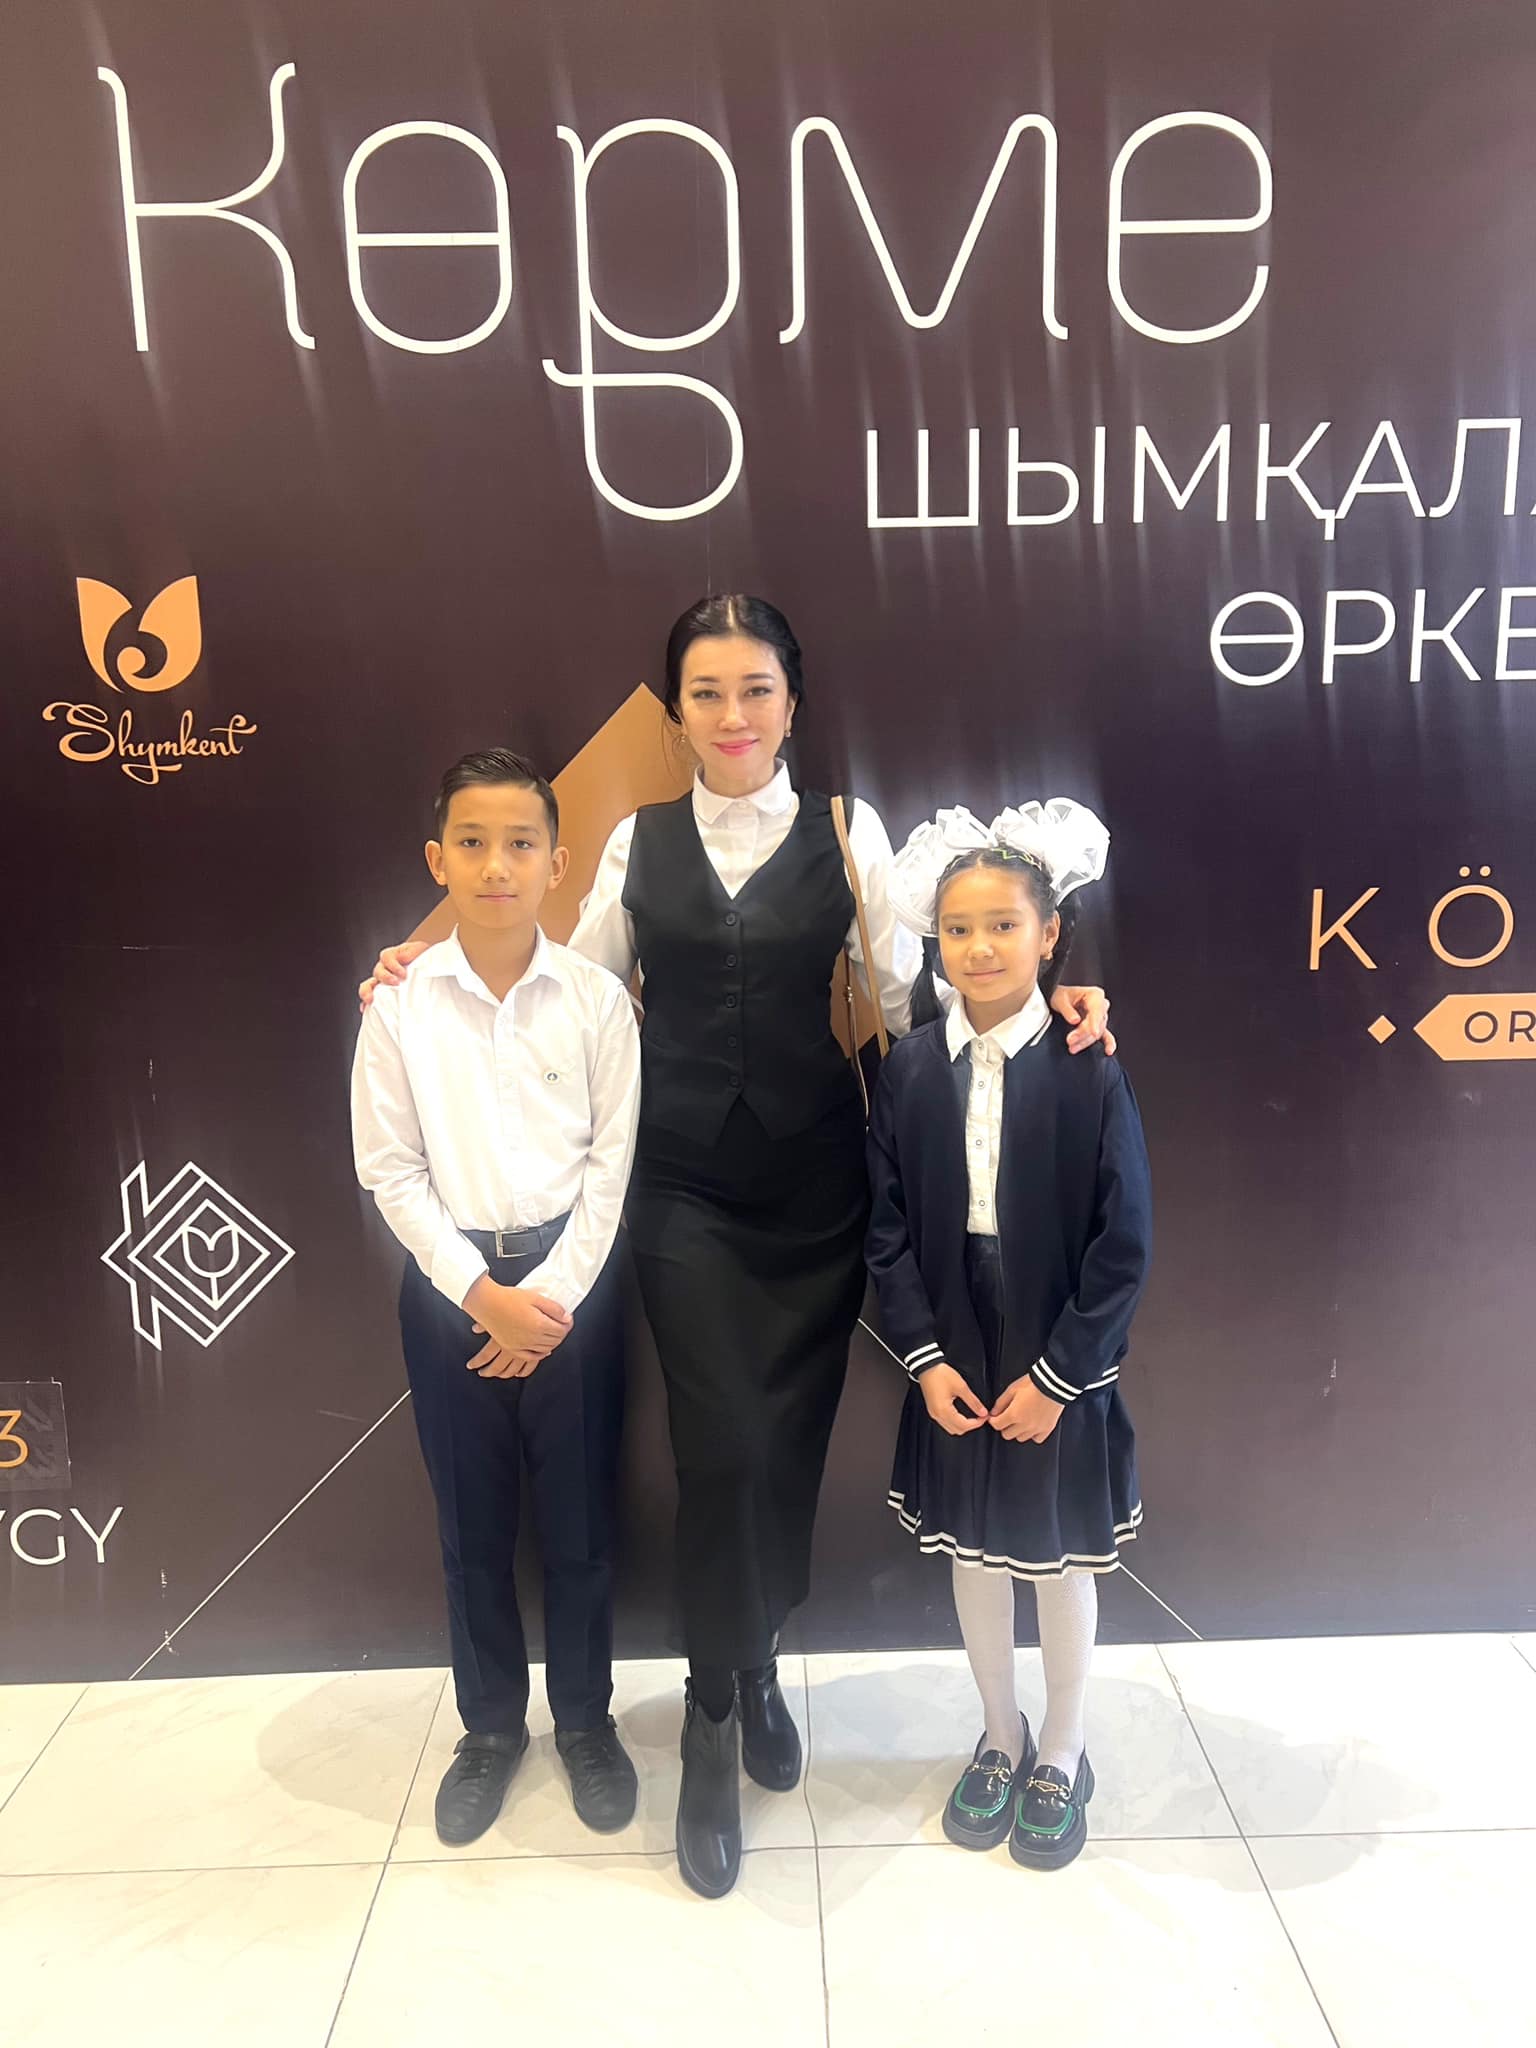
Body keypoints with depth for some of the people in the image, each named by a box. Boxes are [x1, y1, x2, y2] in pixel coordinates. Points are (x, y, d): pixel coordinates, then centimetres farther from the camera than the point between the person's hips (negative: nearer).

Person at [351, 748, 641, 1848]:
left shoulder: (597, 999, -7)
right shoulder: (400, 1003, -5)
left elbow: (611, 1162, -5)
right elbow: (392, 1169, -3)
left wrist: (551, 1297, -10)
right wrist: (481, 1292, -10)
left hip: (571, 1276, 0)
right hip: (450, 1280, 1)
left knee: (580, 1516, 11)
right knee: (473, 1521, 14)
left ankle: (586, 1718, 33)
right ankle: (491, 1724, 35)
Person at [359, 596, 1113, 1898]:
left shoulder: (846, 835, 3)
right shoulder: (639, 841, 7)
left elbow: (910, 990, -1)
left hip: (813, 1177, 1)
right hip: (683, 1181, 0)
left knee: (791, 1436, 10)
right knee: (723, 1440, -5)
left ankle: (748, 1673, 37)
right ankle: (723, 1715, 20)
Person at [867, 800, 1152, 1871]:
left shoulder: (1090, 1073, -14)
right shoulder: (910, 1069, -5)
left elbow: (1124, 1248, -12)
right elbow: (891, 1232, -2)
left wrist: (1056, 1375, -12)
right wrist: (926, 1359, -8)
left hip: (1062, 1373, -2)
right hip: (954, 1369, 3)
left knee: (1061, 1562, 15)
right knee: (974, 1556, 18)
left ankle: (1063, 1759, 38)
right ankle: (1002, 1739, 42)